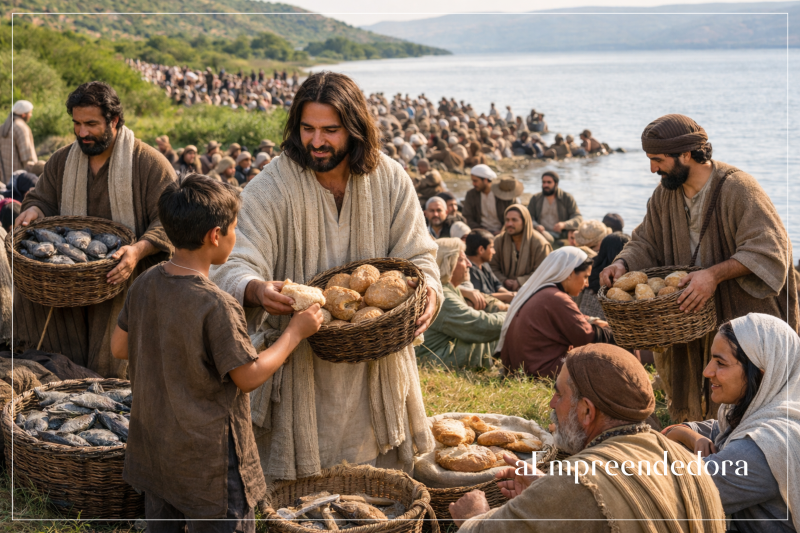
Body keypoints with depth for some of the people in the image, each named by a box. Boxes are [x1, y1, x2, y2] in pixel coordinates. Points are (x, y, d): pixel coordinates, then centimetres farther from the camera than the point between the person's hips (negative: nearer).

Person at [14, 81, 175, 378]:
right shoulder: (61, 162, 12)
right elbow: (43, 198, 22)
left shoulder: (151, 164, -6)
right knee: (29, 292, -21)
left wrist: (138, 250, -31)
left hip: (127, 269, -4)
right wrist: (33, 209, -5)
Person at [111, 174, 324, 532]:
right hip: (208, 459, -7)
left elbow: (119, 347, 8)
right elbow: (249, 377, -17)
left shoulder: (144, 285, -4)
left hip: (152, 446, 7)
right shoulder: (217, 307, -25)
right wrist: (296, 331, -7)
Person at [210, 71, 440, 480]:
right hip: (299, 365, -2)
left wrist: (428, 291, -21)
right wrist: (256, 289, -42)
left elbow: (417, 256, 2)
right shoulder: (271, 189, -12)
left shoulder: (389, 180, -3)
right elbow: (234, 267, -19)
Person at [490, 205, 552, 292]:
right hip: (504, 289, 2)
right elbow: (493, 267, 7)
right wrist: (504, 281, -12)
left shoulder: (539, 243, -5)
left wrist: (519, 282, -13)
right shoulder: (498, 241, 6)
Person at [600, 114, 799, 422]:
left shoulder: (737, 189, -17)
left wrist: (715, 274, -33)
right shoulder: (666, 193, 7)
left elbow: (769, 251, -22)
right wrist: (623, 263, -6)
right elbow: (646, 243, 16)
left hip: (743, 319, -7)